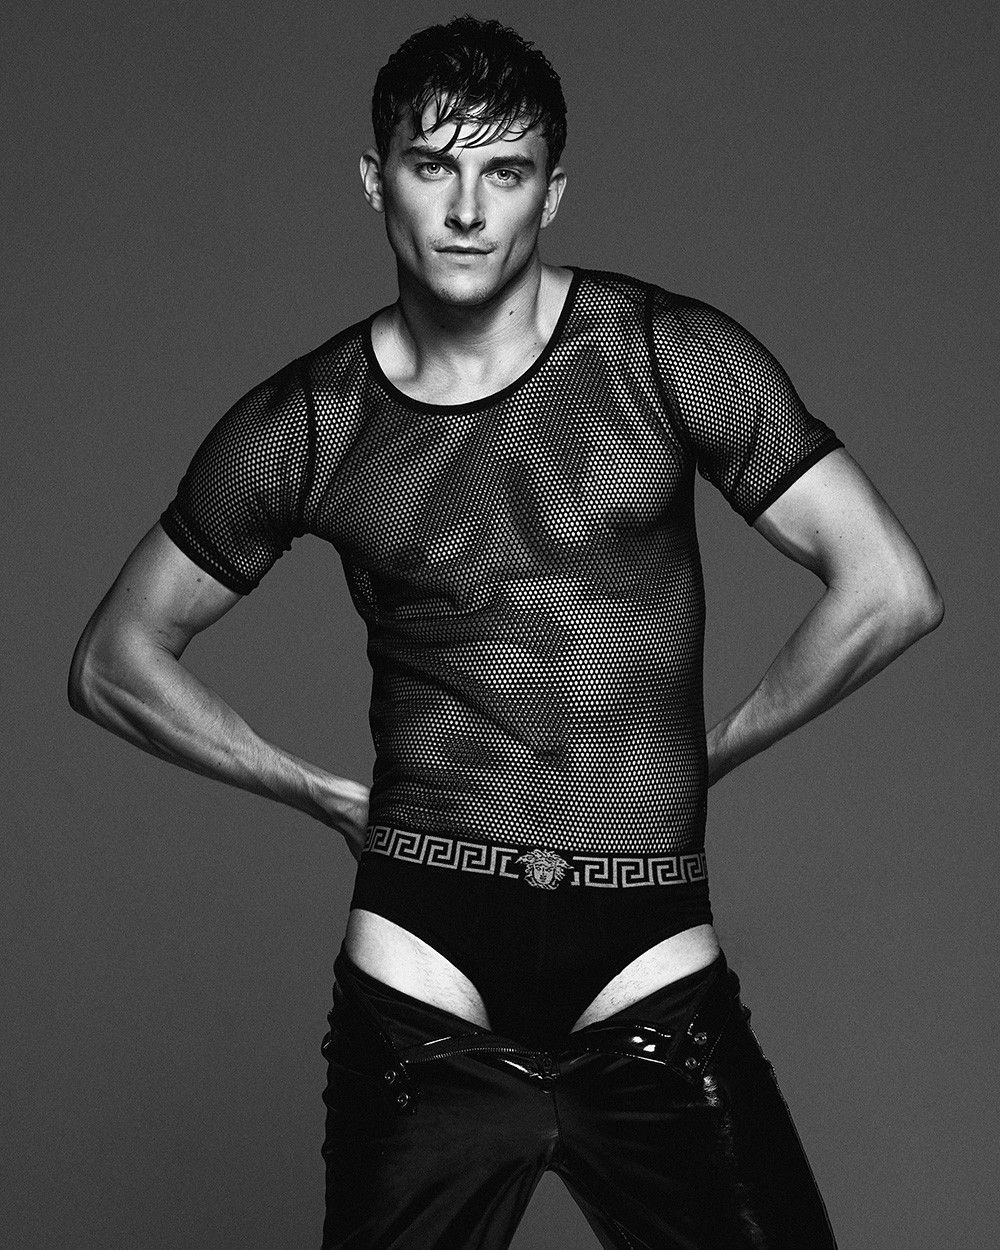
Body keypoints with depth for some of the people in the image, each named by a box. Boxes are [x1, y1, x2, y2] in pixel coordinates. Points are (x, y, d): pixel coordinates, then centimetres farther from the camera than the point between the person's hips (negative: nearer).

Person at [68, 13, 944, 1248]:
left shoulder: (668, 357, -1)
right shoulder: (303, 427, 3)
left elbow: (889, 591, -2)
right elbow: (115, 660, 13)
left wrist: (706, 756, 3)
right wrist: (328, 796, 8)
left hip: (653, 977, 0)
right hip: (419, 987, 1)